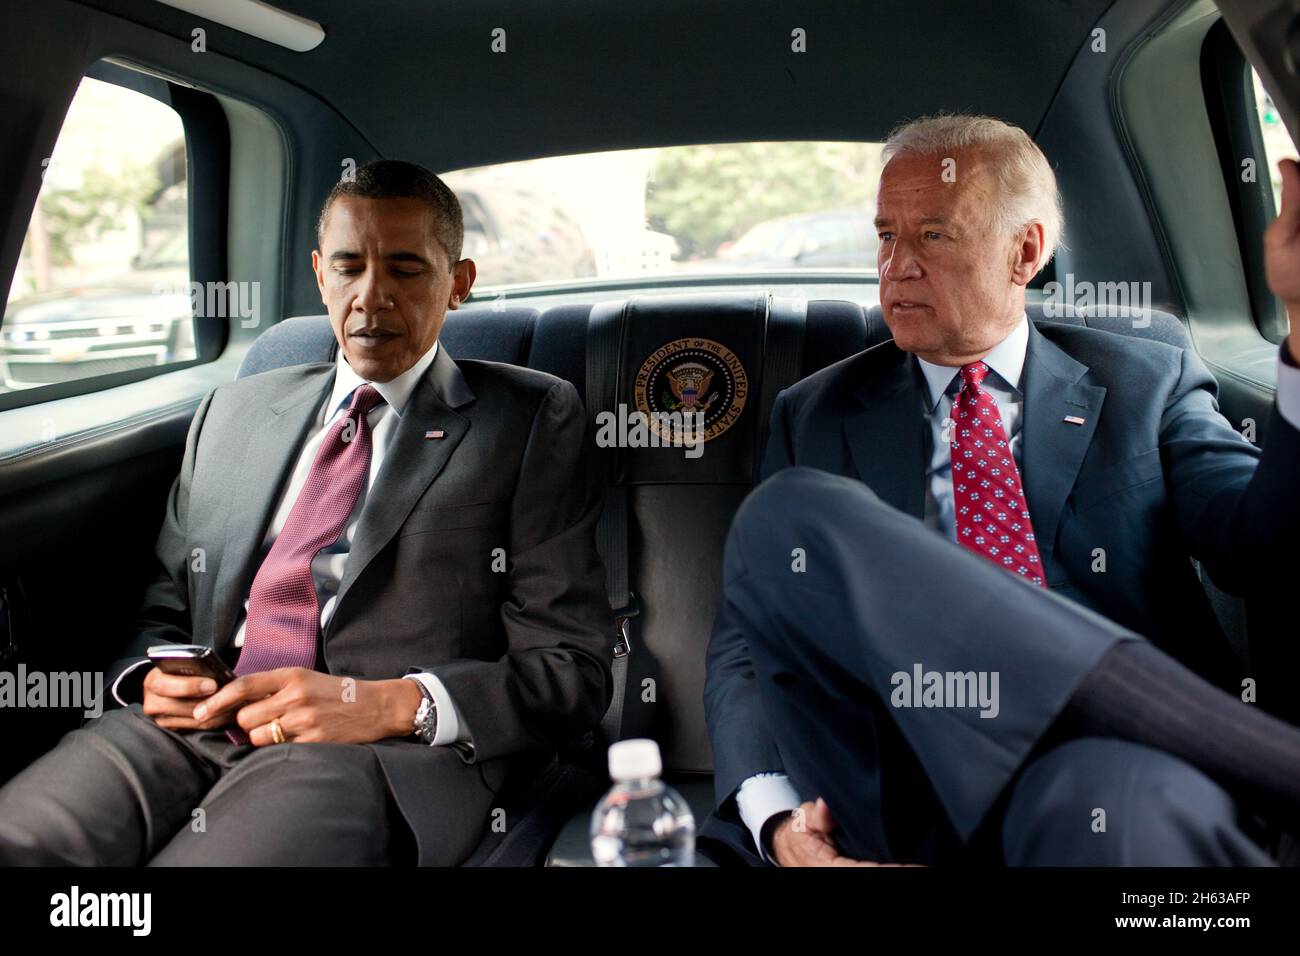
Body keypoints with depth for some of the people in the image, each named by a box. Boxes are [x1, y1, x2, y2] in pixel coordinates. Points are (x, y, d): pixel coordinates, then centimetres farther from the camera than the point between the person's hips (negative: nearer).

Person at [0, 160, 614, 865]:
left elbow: (574, 668, 1)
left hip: (386, 754, -4)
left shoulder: (532, 419, 7)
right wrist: (152, 675, 1)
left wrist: (396, 704, -15)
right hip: (192, 728, 4)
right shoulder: (229, 410, 21)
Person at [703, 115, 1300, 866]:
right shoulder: (814, 416, 17)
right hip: (899, 799, 5)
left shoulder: (1147, 386, 15)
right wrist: (775, 816, -6)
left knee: (1120, 793, -43)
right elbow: (746, 641, 12)